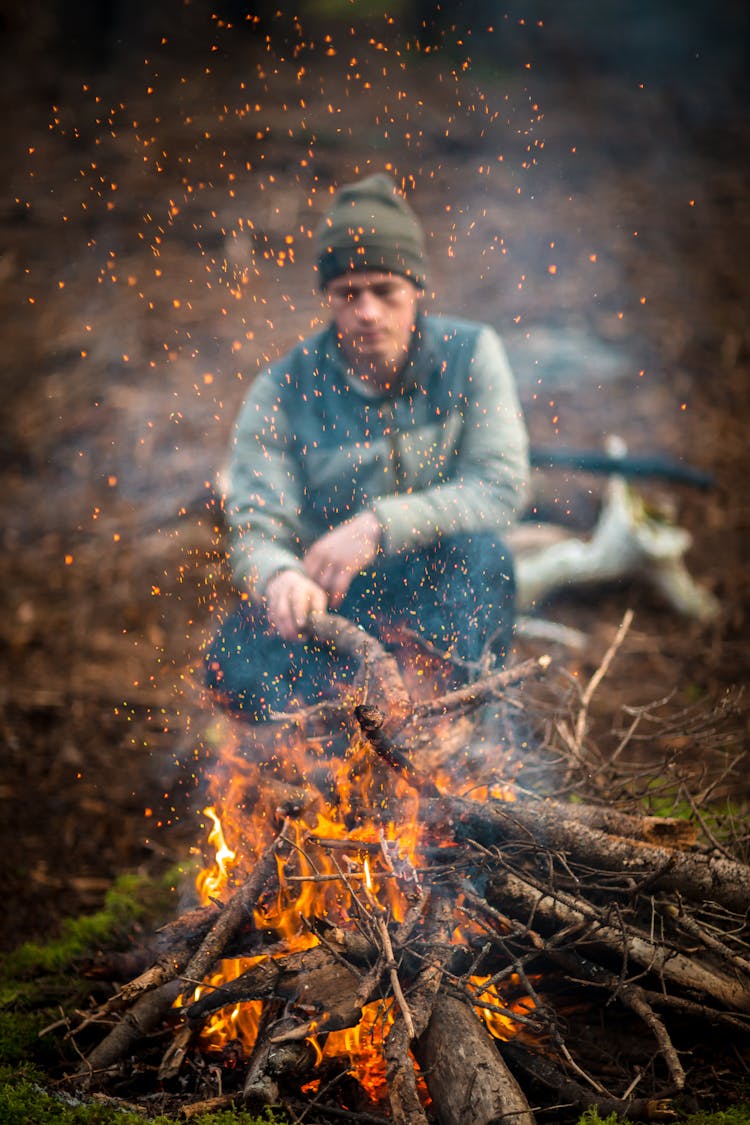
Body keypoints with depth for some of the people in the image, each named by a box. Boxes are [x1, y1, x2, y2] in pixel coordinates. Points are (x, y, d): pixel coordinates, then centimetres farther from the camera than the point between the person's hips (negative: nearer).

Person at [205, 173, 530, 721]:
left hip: (439, 593, 0)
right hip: (327, 601, 0)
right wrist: (278, 575, -38)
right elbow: (256, 529, -11)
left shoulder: (471, 354, -4)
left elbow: (503, 487, -13)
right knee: (238, 670, -28)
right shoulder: (283, 392, -5)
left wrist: (379, 525, -26)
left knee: (478, 549, -33)